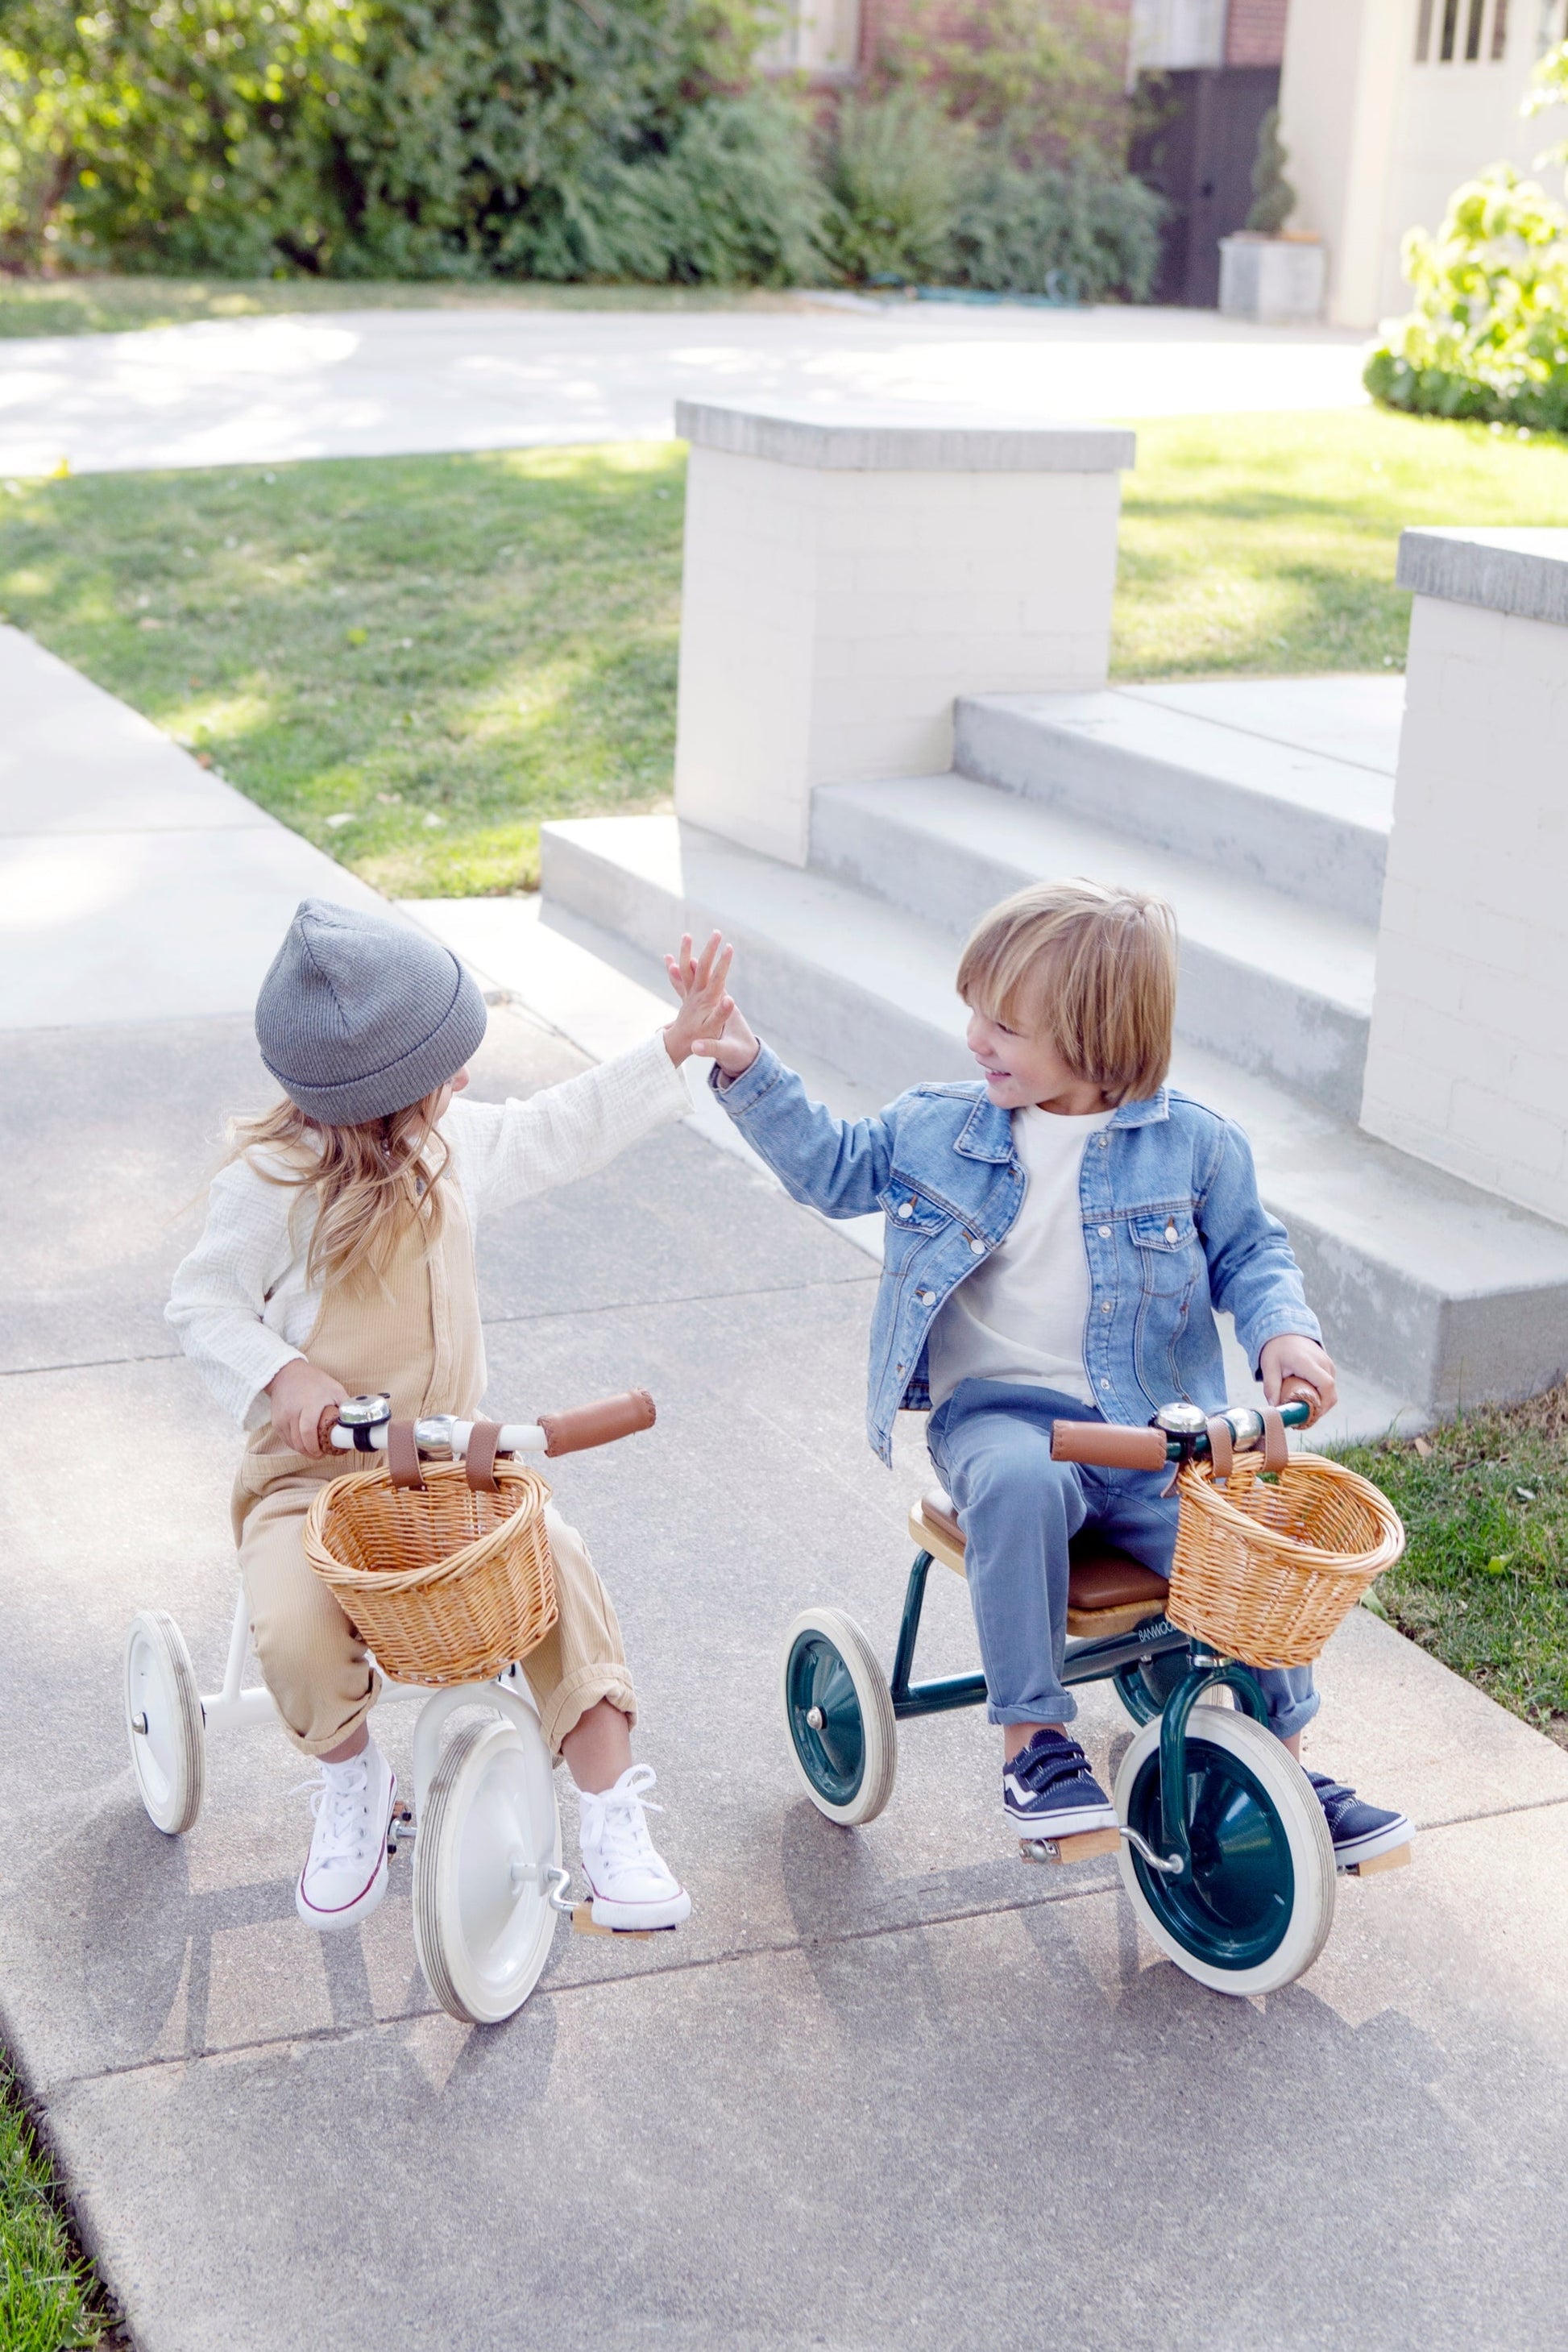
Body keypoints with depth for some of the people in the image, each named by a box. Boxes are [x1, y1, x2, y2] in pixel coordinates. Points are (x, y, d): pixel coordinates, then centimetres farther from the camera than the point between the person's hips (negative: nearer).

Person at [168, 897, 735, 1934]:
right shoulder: (273, 1184, -14)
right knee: (294, 1631, -31)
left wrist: (677, 1041, 17)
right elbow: (205, 1301, -7)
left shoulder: (455, 1143, 4)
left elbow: (559, 1130, 19)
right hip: (315, 1468, -4)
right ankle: (353, 1779, 4)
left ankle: (612, 1819, -11)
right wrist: (285, 1378, -25)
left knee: (562, 1569, -22)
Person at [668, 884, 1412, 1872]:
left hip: (1150, 1423, 1)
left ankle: (1287, 1760, 6)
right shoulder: (942, 1126, 5)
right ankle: (1036, 1737, -21)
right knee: (1019, 1484, -35)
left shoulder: (1192, 1143, 0)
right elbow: (832, 1164, 16)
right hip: (999, 1410, 0)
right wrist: (746, 1066, 7)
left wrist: (1284, 1329, -9)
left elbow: (1249, 1249, 10)